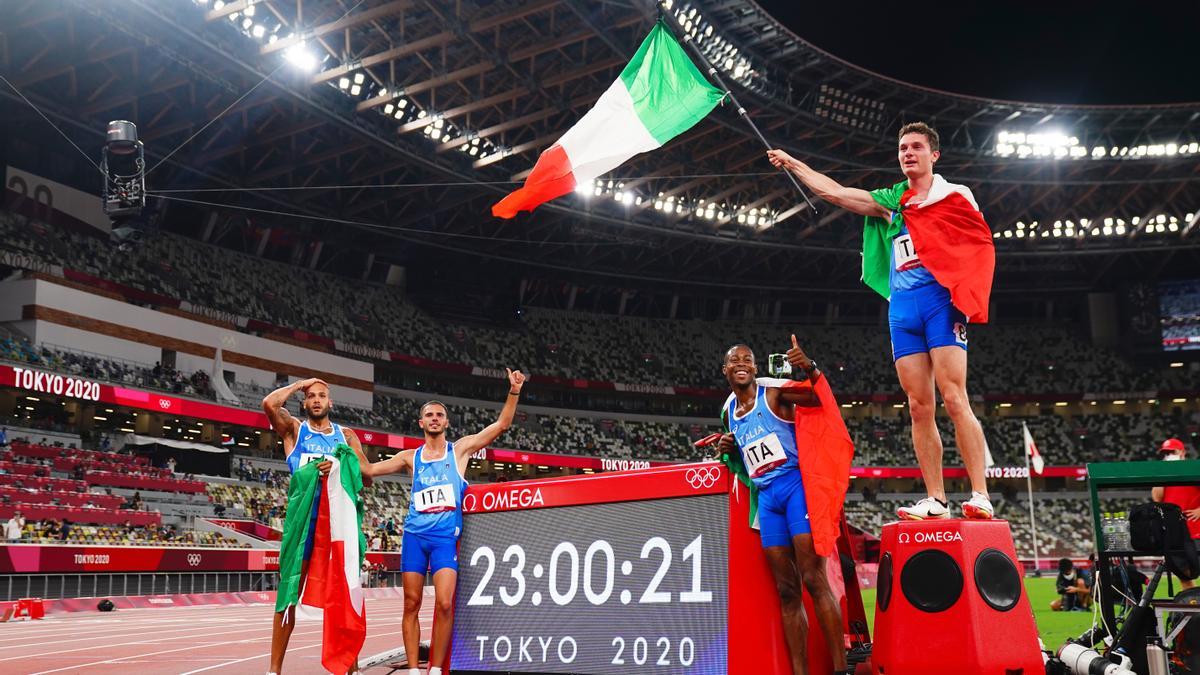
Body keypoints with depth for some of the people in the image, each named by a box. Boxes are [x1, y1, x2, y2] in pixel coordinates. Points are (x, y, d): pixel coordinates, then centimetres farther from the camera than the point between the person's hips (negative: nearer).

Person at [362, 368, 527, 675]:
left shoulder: (460, 449, 7)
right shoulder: (411, 457, 12)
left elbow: (502, 424, 1)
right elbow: (369, 470, 12)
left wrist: (513, 392, -10)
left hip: (445, 536, -2)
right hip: (414, 534, 2)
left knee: (444, 604, -13)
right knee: (411, 604, 2)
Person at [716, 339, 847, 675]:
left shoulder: (774, 391, -2)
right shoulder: (730, 409, 16)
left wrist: (809, 368, -31)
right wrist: (729, 448, 8)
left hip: (795, 484, -6)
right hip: (766, 496, 6)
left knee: (814, 581, -12)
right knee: (787, 591, 4)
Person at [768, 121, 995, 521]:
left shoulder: (955, 195, 7)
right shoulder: (890, 201, 21)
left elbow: (982, 245, 2)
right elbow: (835, 192, 21)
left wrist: (967, 293, -10)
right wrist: (792, 164, 22)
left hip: (940, 299, -5)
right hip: (902, 308, 5)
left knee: (954, 400, -15)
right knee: (919, 408, 0)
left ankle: (980, 496, -15)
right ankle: (935, 501, 2)